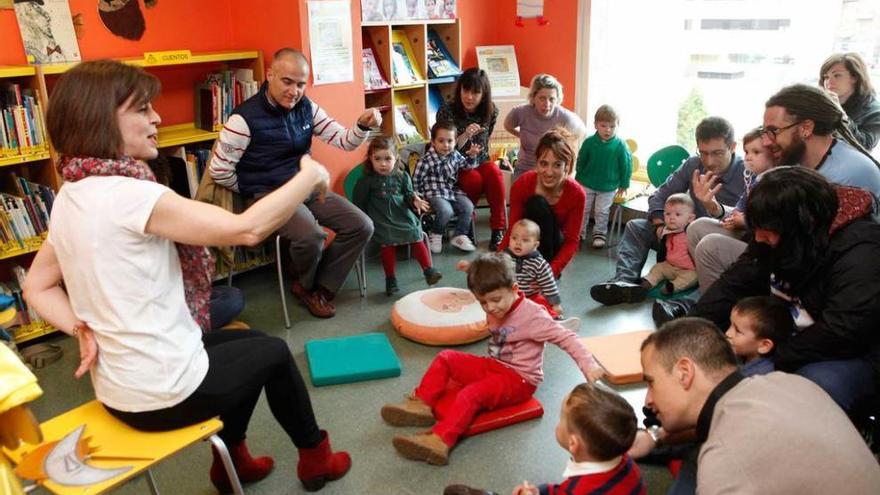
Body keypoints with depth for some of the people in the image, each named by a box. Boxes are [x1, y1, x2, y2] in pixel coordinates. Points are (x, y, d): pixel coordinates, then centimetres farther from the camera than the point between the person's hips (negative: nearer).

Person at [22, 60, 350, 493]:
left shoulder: (70, 196, 3)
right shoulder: (129, 194, -25)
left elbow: (37, 287, 10)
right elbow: (248, 228, -27)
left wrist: (84, 332, -3)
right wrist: (310, 177, -15)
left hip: (119, 384, 8)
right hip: (163, 393, -8)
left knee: (249, 342, 27)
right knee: (274, 351, 17)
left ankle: (231, 457, 37)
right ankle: (315, 457, 36)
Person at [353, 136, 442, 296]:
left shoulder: (402, 176, 10)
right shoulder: (367, 181, 2)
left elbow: (409, 194, 13)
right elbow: (359, 203, 6)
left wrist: (415, 200, -9)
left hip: (402, 215, 3)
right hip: (381, 220, -3)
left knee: (416, 237, -15)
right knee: (388, 241, -23)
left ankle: (428, 270, -5)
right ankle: (390, 279, -13)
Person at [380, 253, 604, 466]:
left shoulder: (532, 315, -20)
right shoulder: (496, 309, 2)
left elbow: (566, 338, -23)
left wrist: (589, 366, -33)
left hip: (519, 380, -8)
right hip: (494, 366, 8)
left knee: (471, 394, -31)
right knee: (445, 358, -4)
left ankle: (440, 441, -39)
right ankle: (422, 405, -7)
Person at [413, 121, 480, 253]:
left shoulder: (455, 155, 4)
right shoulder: (426, 160, -14)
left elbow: (466, 166, 22)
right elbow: (416, 180, -8)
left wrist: (471, 156, 4)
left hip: (453, 191, 6)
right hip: (435, 193, -6)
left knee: (468, 206, -15)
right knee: (445, 211, -30)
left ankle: (459, 236, 3)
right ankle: (435, 236, -2)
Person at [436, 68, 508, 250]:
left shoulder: (491, 111, -3)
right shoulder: (447, 111, -13)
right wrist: (465, 135, -28)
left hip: (481, 160, 3)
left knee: (494, 174, -30)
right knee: (475, 179, -33)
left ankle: (498, 230, -24)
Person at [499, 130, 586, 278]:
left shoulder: (576, 193, -22)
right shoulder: (522, 184, -23)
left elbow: (572, 241, -17)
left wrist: (552, 271, -34)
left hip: (555, 244, 0)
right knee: (537, 204, -29)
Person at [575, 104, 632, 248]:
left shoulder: (620, 145, -15)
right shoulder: (589, 142, -12)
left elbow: (626, 166, -4)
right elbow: (581, 162, 1)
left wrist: (623, 185, 0)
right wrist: (579, 179, 7)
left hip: (608, 187, -1)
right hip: (587, 184, 1)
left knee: (602, 212, 8)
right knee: (583, 210, 10)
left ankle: (599, 235, 22)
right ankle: (579, 233, 25)